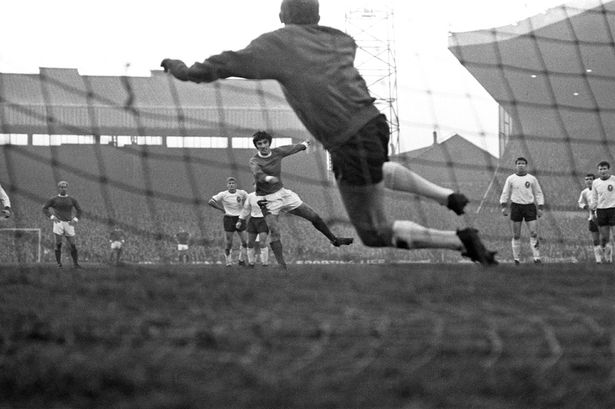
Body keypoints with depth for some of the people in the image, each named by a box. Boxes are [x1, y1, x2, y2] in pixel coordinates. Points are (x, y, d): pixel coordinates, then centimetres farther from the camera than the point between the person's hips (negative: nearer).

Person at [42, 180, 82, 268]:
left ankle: (75, 263, 6)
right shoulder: (54, 199, 5)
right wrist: (52, 217, -8)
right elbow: (44, 208, 6)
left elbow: (79, 210, 18)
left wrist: (75, 220, 2)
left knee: (72, 245, -2)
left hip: (69, 224, 2)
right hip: (58, 223, -2)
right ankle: (59, 263, -3)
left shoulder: (72, 200, 10)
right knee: (58, 244, -7)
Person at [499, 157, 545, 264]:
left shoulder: (532, 179, 8)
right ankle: (516, 258, 8)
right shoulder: (511, 179, 6)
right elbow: (505, 194, 10)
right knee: (516, 235, 1)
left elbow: (538, 194, 12)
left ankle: (536, 257, -6)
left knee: (534, 233, -8)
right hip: (516, 206, 0)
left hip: (530, 206, 0)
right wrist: (504, 207, 0)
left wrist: (540, 208, 5)